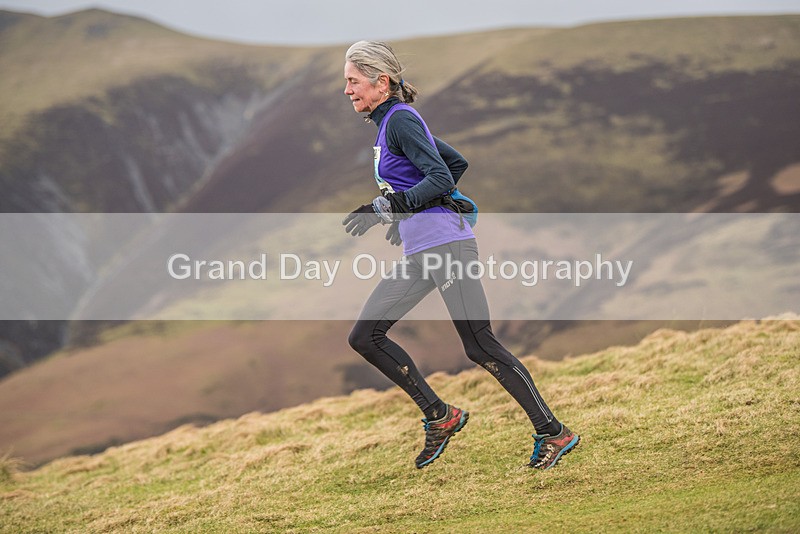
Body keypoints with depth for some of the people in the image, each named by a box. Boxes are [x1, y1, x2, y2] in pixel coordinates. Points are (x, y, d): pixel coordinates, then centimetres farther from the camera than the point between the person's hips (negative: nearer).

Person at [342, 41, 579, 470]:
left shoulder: (400, 120, -9)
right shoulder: (391, 122, 18)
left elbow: (441, 177, -19)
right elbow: (457, 162, 26)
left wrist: (388, 207, -23)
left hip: (444, 243, -10)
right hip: (418, 252, 10)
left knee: (479, 346, -9)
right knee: (365, 337, 4)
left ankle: (553, 432, -2)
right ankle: (439, 416, 7)